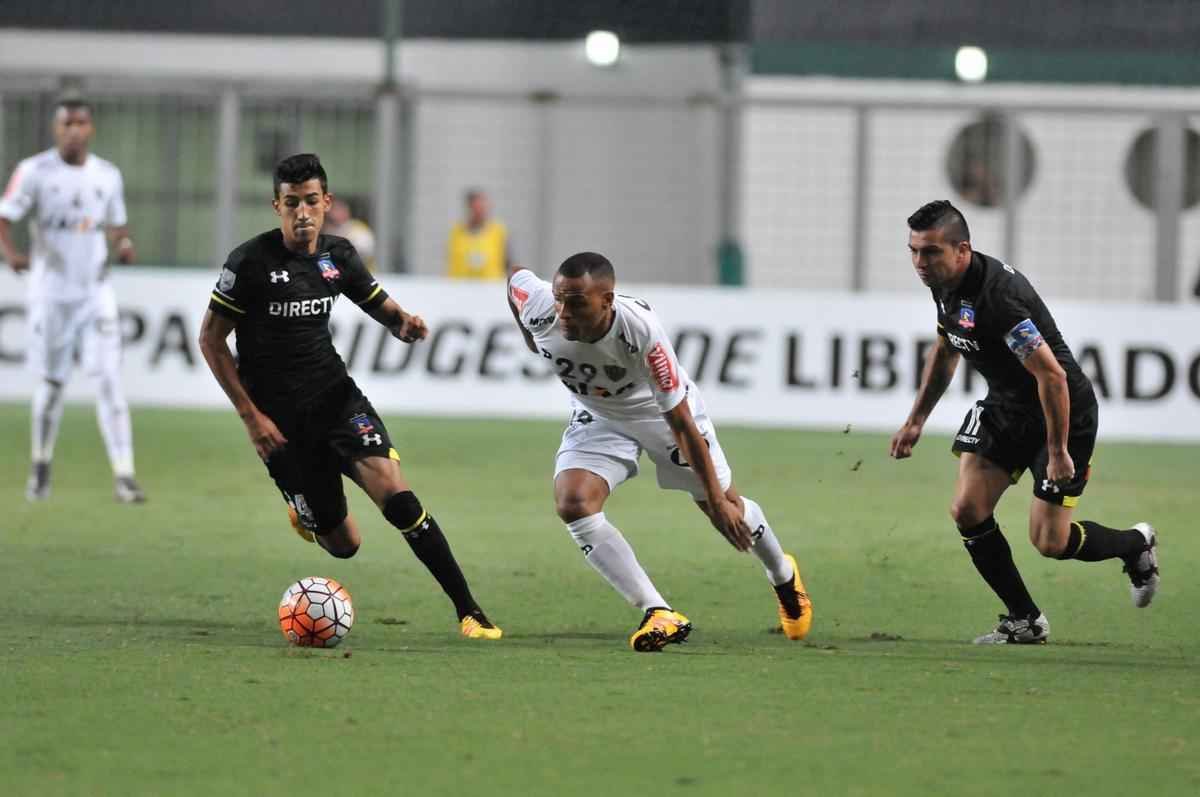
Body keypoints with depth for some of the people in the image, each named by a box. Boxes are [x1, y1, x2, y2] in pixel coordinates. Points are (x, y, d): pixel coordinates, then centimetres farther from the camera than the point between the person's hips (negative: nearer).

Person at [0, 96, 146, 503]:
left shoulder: (108, 175, 6)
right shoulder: (34, 171, -6)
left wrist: (123, 243, -6)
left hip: (96, 291, 2)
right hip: (51, 293, -2)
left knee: (109, 380, -9)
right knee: (51, 382, 6)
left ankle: (123, 475, -14)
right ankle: (41, 466, 28)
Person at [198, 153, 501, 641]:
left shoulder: (338, 257, 3)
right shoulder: (250, 262, -12)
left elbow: (384, 309, 15)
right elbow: (210, 339, -7)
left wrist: (405, 324, -12)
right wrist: (251, 416, -11)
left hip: (334, 395, 3)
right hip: (279, 414, -3)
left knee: (395, 494, -21)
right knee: (344, 544, -1)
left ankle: (469, 612, -18)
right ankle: (306, 514, 38)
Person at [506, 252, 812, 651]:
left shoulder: (641, 330, -41)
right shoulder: (539, 309, -32)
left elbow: (681, 424, -33)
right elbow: (516, 279, -4)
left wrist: (719, 502, -27)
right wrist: (532, 344, 12)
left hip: (660, 411, -3)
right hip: (598, 417, 3)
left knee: (726, 509, 12)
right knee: (572, 503, -23)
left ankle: (784, 576, 46)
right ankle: (659, 613, -18)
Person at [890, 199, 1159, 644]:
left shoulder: (996, 298, -34)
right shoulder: (945, 284, -4)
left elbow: (1051, 375, -31)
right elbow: (944, 350, 16)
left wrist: (1058, 451, -25)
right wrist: (916, 420, 16)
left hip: (1064, 411, -8)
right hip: (1006, 407, 8)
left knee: (1050, 542, -3)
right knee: (968, 511, -4)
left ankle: (1136, 545, 28)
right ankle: (1025, 622, 10)